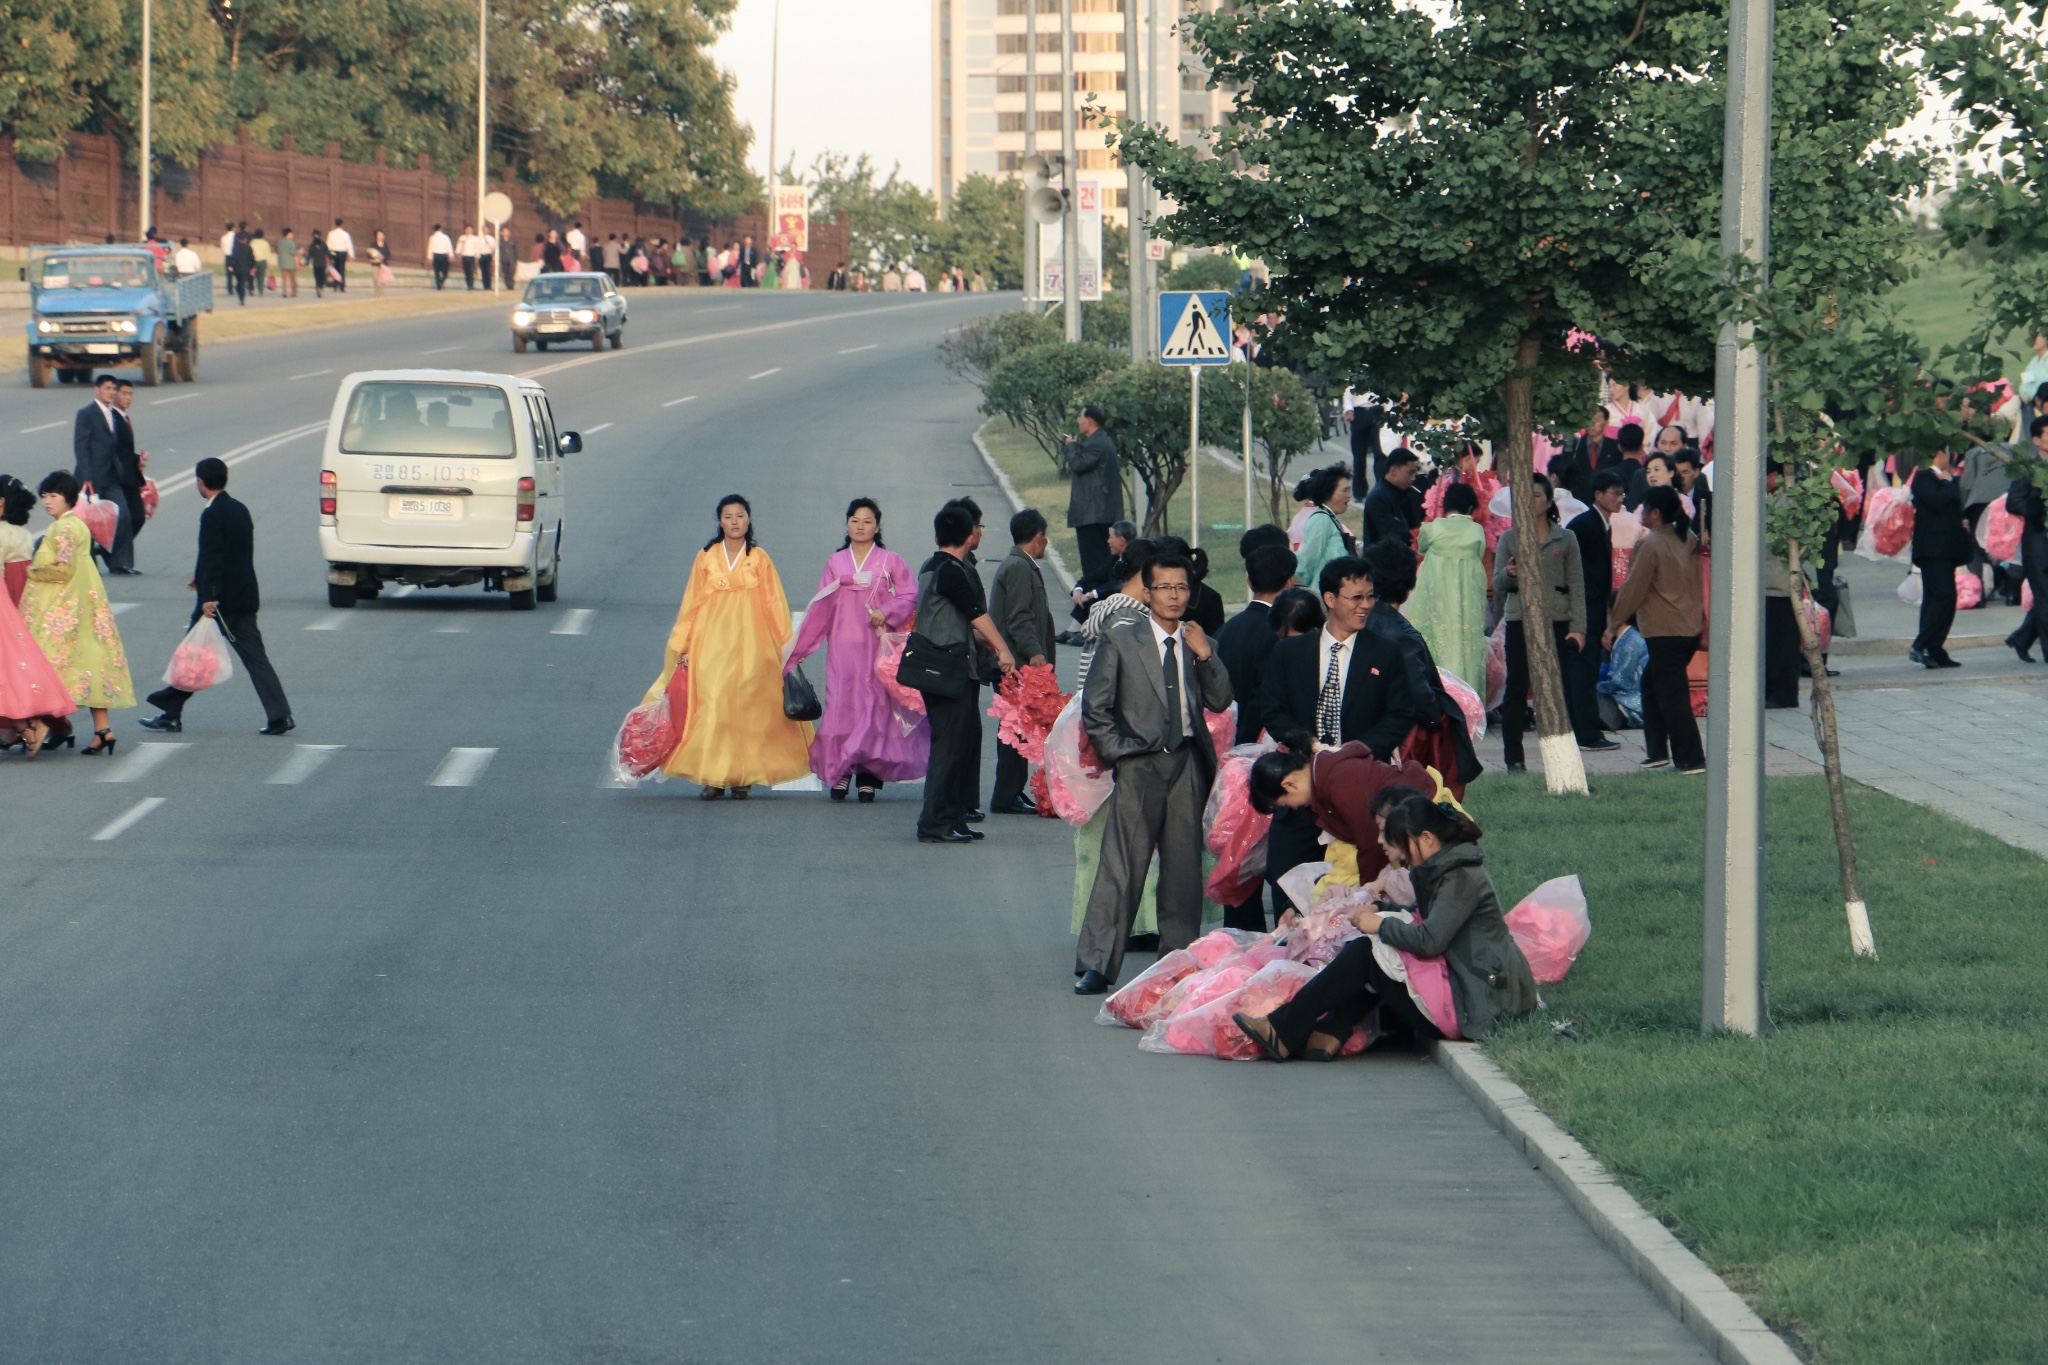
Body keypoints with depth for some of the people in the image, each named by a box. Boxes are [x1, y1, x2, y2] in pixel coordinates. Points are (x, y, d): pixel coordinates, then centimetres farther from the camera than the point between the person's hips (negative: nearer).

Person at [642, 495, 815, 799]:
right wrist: (681, 647, 6)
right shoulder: (706, 557, 7)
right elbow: (691, 604, 9)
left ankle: (741, 778, 4)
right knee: (711, 705, -7)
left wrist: (787, 646, 1)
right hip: (711, 644, 0)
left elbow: (774, 604, 5)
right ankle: (712, 777, -4)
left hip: (750, 645, 0)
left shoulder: (759, 559, 6)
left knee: (746, 705, -2)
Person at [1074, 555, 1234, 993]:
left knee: (1184, 865, 6)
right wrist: (1120, 751, -4)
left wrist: (1206, 656, -8)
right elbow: (1094, 708, 4)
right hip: (1140, 764, -4)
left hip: (1187, 764, 4)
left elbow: (1220, 702, 4)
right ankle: (1097, 966, -10)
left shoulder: (1199, 645, 13)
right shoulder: (1122, 642, 3)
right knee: (1121, 866, -9)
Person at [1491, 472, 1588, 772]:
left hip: (1557, 621, 0)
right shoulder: (1509, 538, 9)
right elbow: (1497, 583, 7)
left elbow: (1576, 586, 6)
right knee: (1516, 689, -1)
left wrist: (1578, 627, -2)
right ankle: (1513, 756, 3)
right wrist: (1509, 574, -17)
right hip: (1520, 620, 0)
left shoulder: (1565, 540, 8)